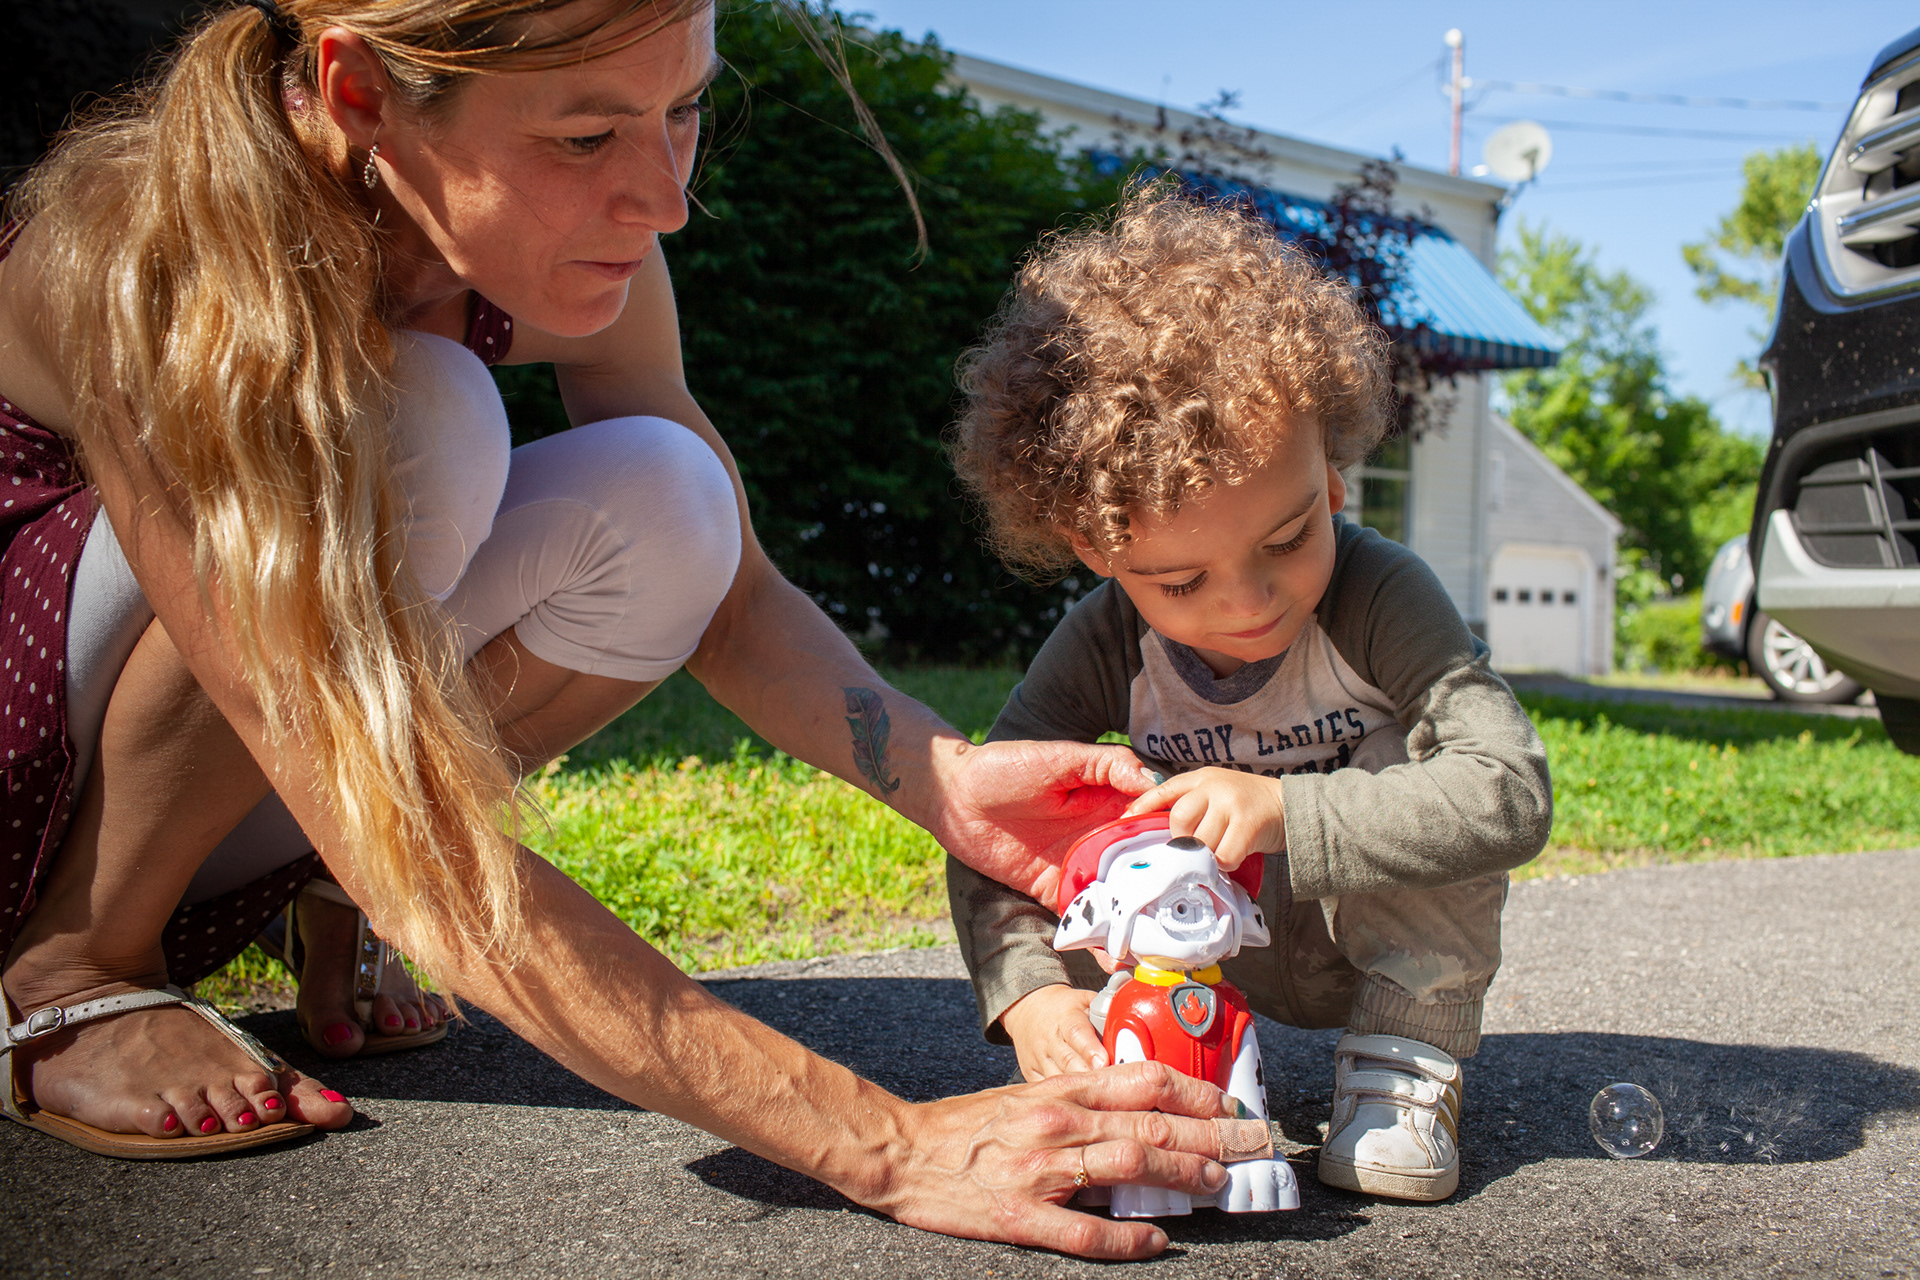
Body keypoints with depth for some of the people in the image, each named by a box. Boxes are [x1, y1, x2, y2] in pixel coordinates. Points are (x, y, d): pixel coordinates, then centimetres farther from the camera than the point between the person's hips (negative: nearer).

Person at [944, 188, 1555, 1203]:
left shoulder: (1380, 599, -31)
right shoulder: (1104, 648, -23)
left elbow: (1512, 796, -39)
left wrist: (1286, 809, -50)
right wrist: (1027, 988, -40)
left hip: (1388, 933, -1)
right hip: (1236, 951, 2)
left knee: (1414, 760, -31)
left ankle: (1409, 1061, -15)